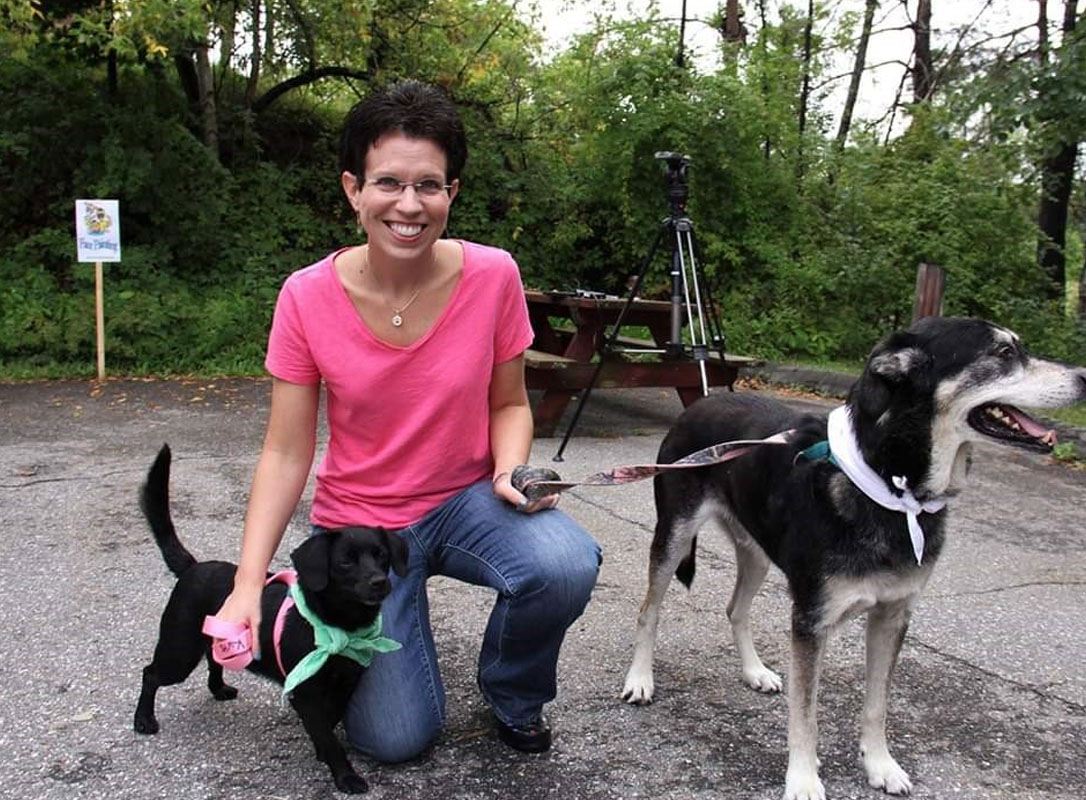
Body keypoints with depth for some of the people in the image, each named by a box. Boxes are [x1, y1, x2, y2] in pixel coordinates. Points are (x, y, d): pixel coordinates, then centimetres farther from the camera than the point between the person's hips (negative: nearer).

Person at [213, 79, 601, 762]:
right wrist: (248, 584, -19)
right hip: (359, 523, 0)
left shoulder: (493, 276, -15)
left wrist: (510, 470, -21)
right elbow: (285, 453, -10)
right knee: (396, 737, -9)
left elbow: (508, 403, 0)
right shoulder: (308, 298, -16)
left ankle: (513, 695, 3)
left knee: (566, 567, -32)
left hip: (467, 499, 1)